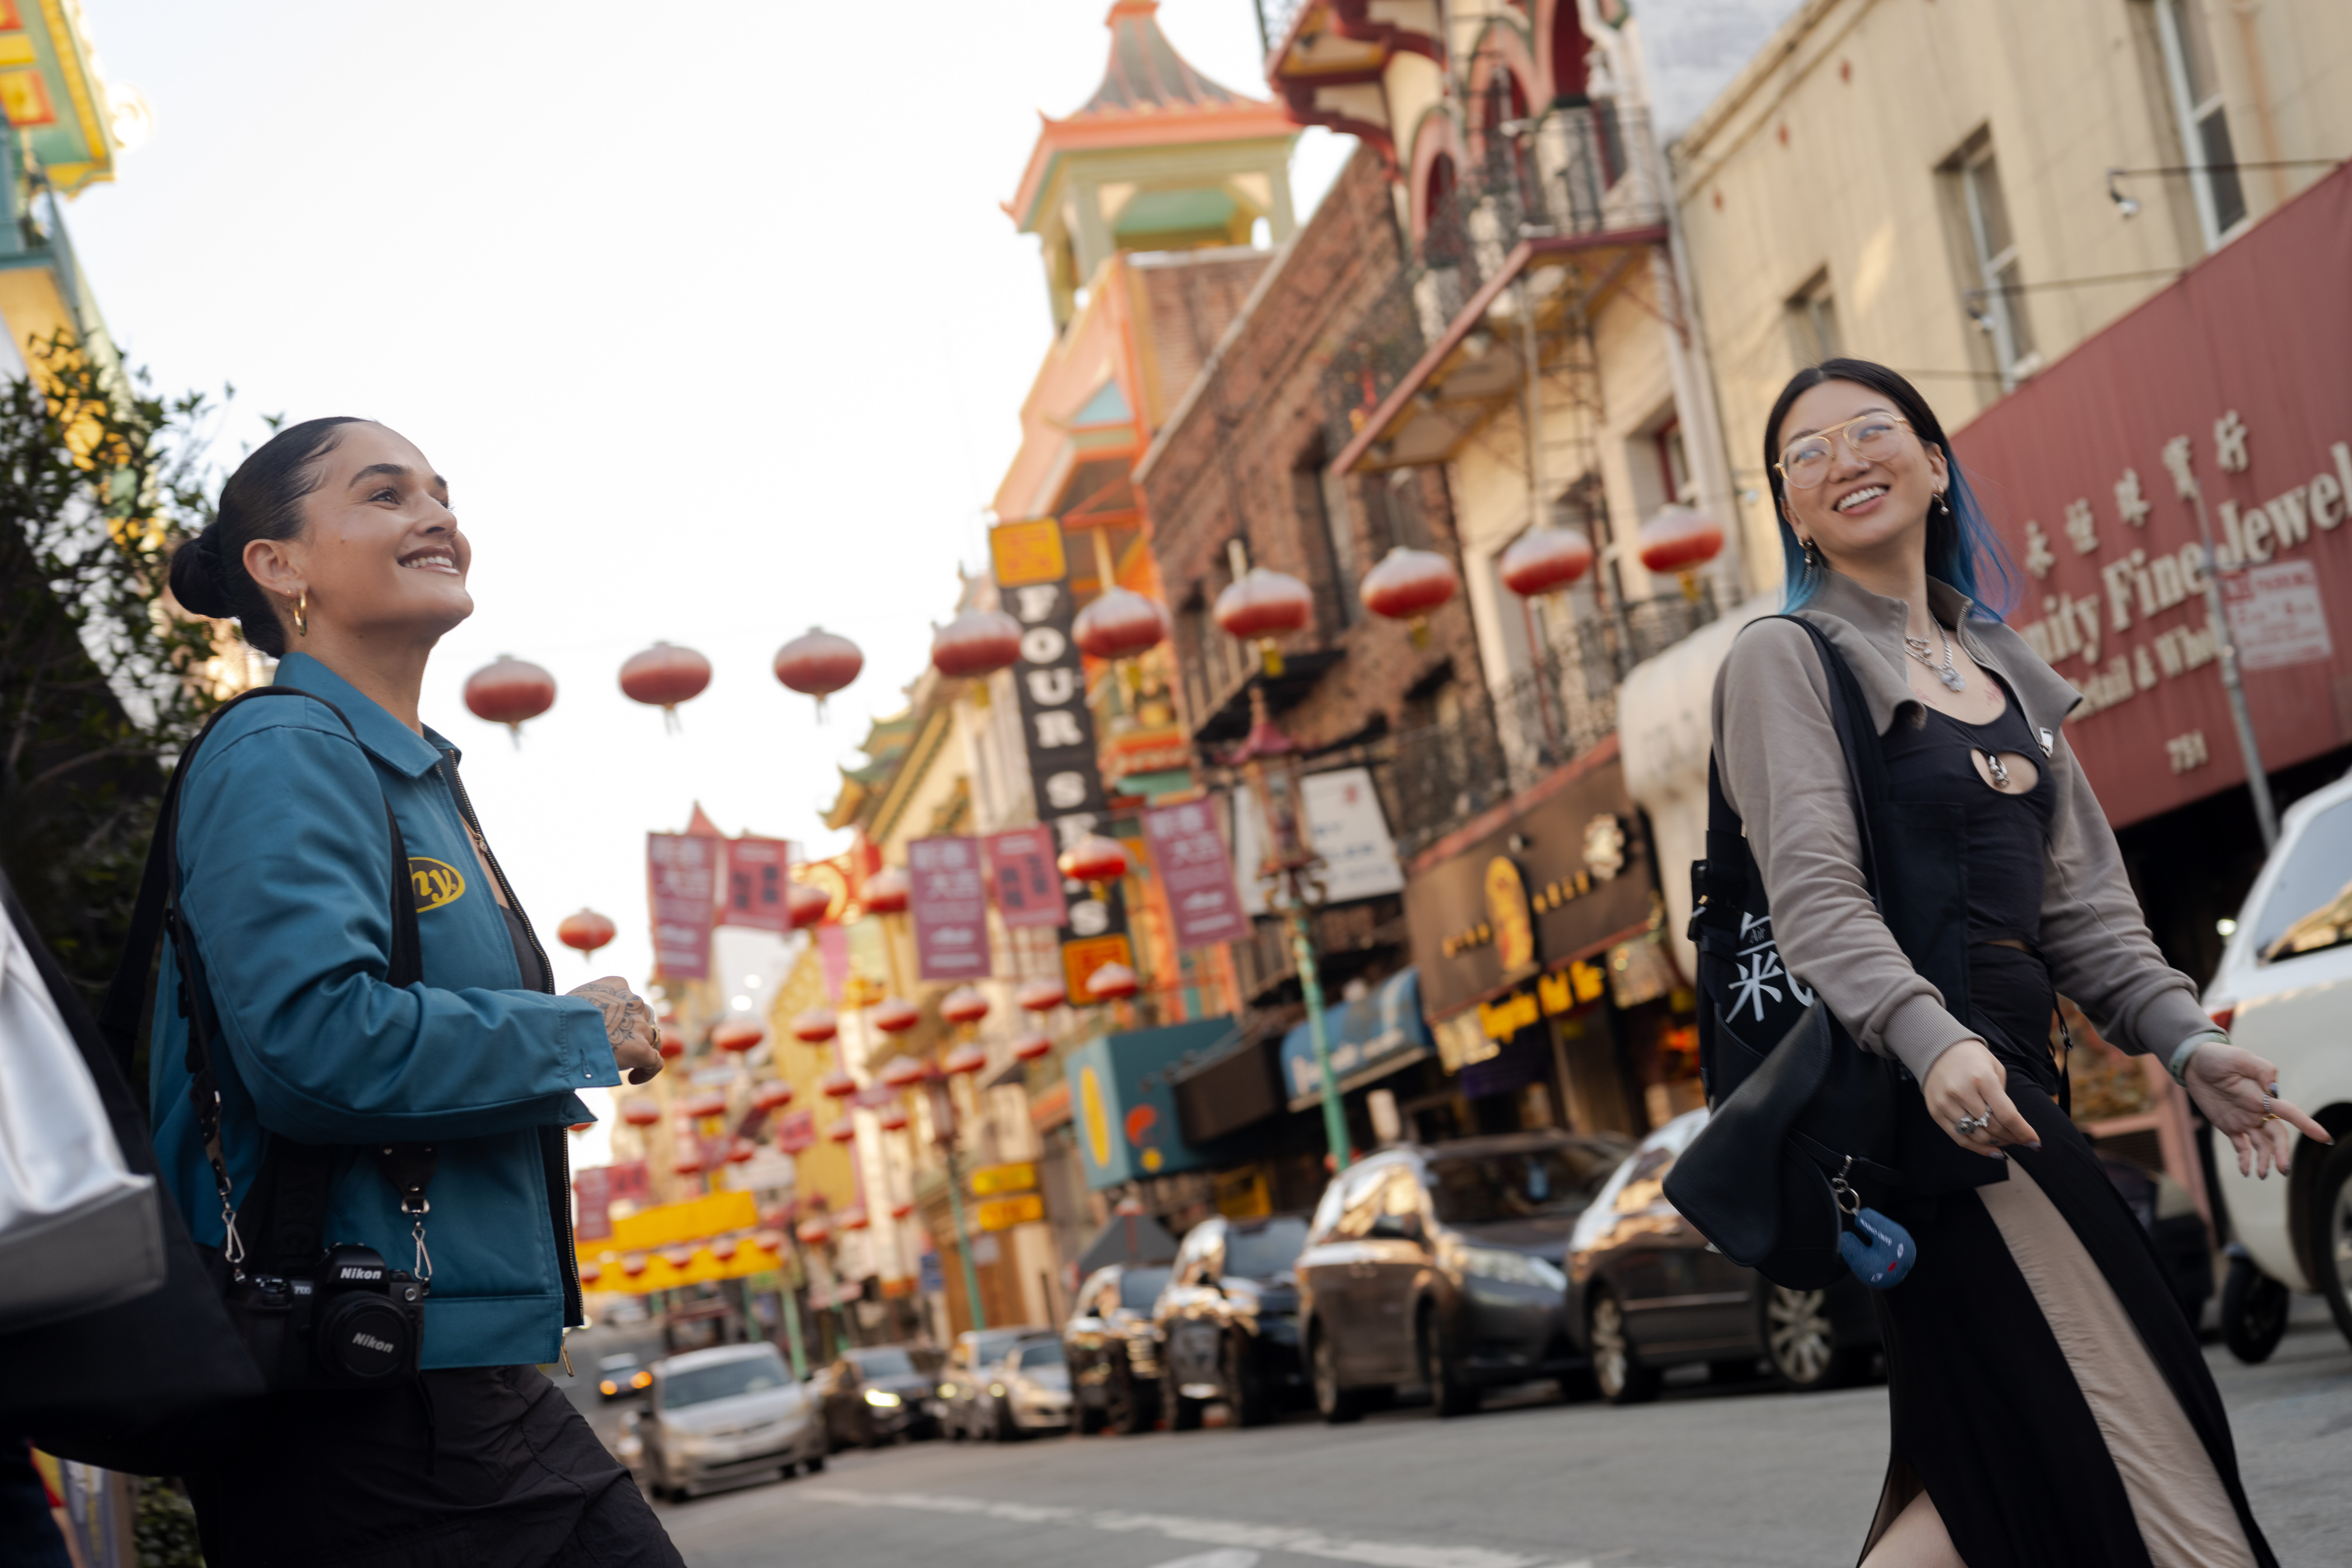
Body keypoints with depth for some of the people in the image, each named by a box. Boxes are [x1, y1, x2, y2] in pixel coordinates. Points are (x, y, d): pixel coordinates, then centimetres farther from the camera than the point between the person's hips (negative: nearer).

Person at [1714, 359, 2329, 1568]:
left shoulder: (2003, 673, 20)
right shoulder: (1786, 658, -2)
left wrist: (2185, 1040, -2)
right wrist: (1931, 1040, -33)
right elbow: (1815, 896, -16)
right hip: (1907, 1065, -8)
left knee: (1995, 1466, 8)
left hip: (2007, 1066, 8)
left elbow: (2083, 906, 15)